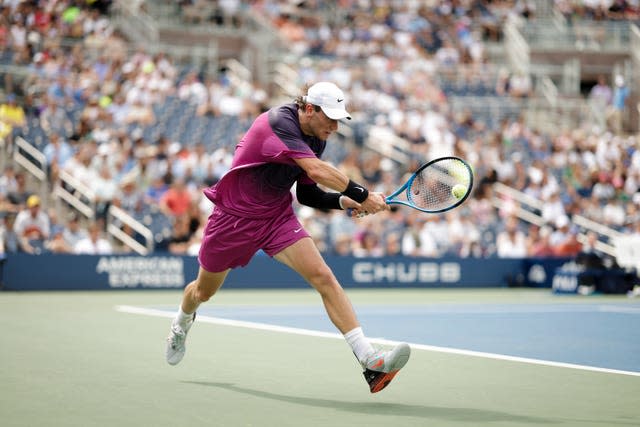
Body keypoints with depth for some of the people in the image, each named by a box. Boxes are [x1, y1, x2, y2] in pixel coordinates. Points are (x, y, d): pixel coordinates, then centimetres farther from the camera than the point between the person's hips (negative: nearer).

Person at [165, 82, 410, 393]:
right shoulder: (279, 122, -27)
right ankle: (182, 323, 57)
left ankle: (369, 360, -27)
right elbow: (316, 170, -40)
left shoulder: (316, 139, -2)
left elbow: (306, 194, 6)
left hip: (278, 217, 5)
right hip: (234, 216, -5)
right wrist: (362, 194, -41)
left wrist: (343, 201, -12)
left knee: (323, 276, -19)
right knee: (203, 292, 19)